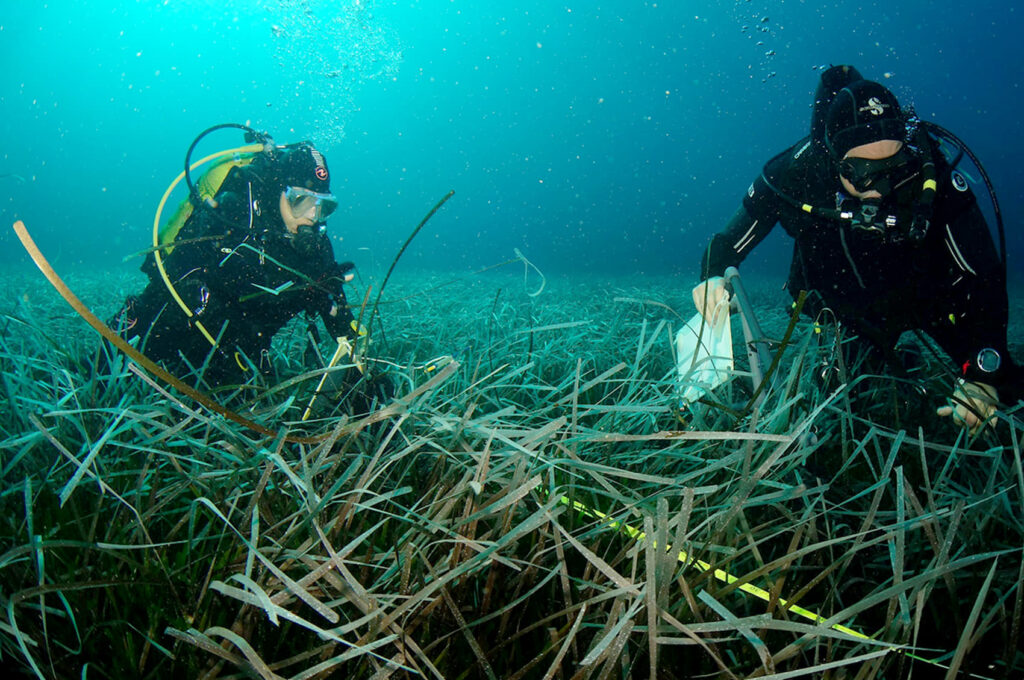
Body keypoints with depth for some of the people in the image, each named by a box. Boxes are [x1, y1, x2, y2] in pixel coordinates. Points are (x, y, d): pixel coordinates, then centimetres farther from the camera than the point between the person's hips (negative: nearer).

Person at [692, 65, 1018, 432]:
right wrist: (714, 279, -42)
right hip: (853, 312, 1)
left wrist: (984, 379, -37)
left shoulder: (931, 173, -34)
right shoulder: (795, 171, -32)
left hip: (930, 295, -1)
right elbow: (730, 242, -18)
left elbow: (985, 276, -29)